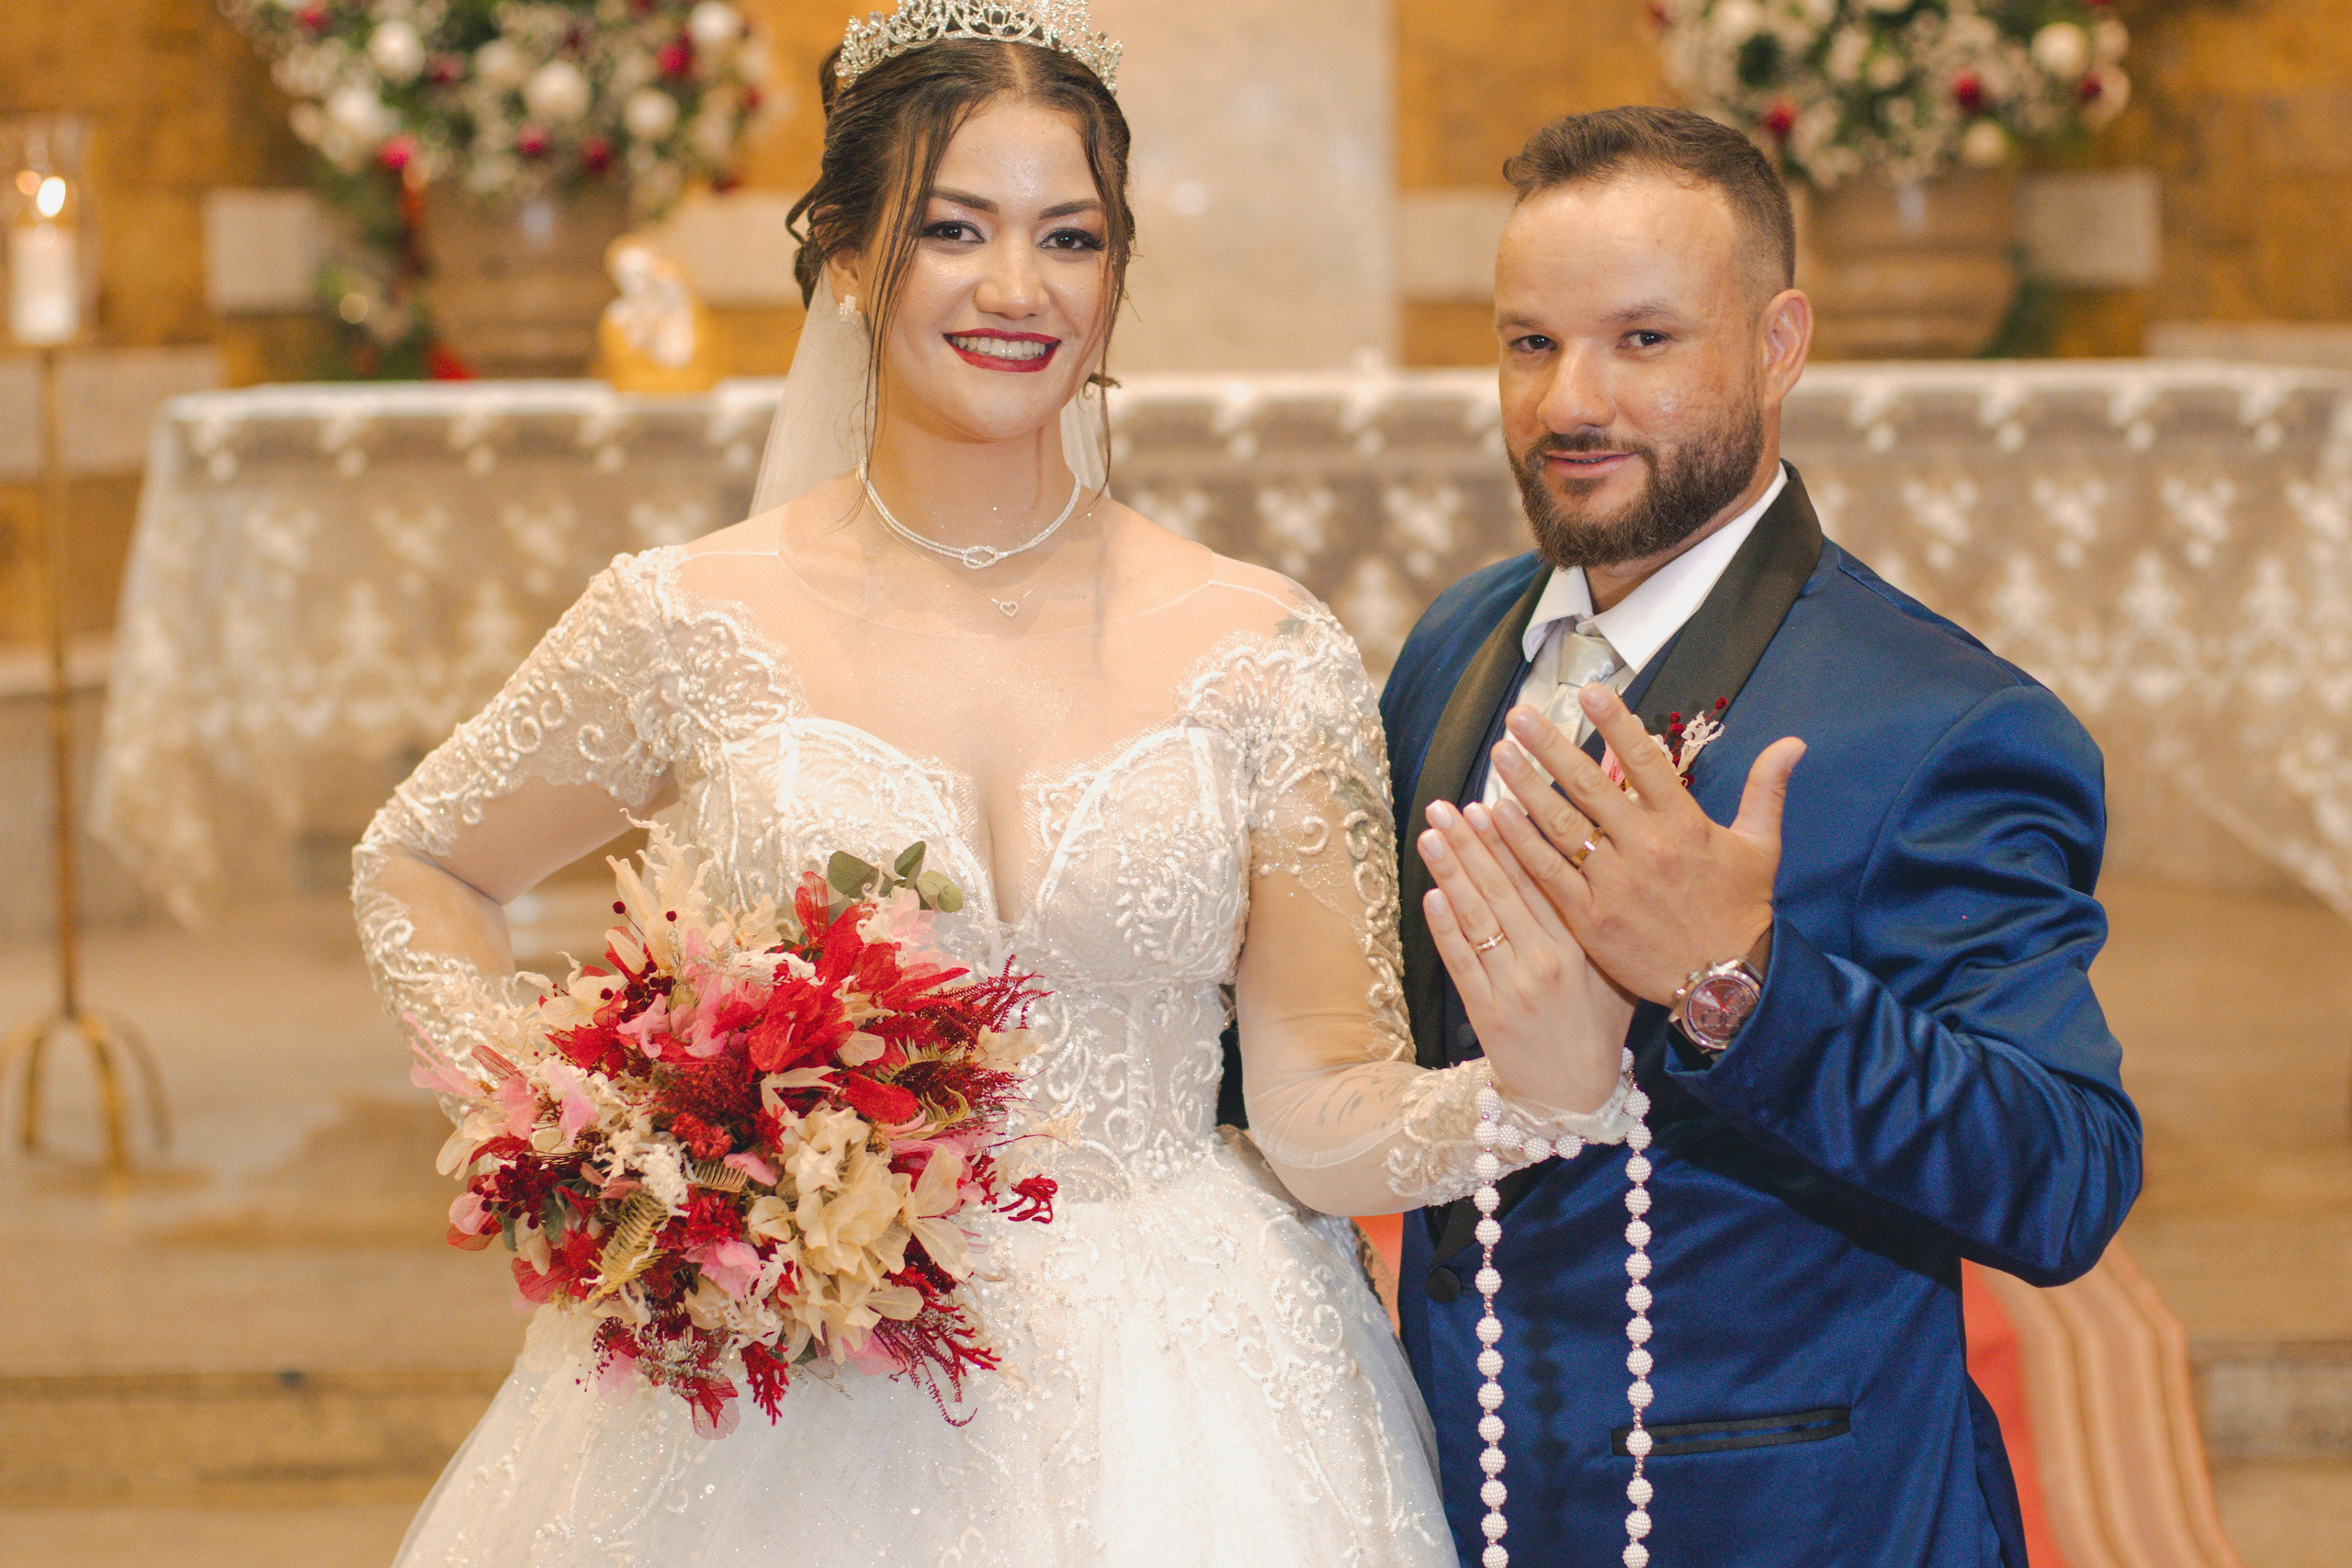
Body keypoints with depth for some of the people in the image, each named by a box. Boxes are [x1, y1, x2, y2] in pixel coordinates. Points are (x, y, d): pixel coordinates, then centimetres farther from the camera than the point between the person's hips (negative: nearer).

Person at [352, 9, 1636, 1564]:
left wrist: (1540, 1082, -23)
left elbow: (1327, 1119, -4)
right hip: (782, 1411, 0)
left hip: (1165, 1423, 1)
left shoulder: (1263, 653, -3)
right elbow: (417, 868, 12)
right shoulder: (693, 626, -5)